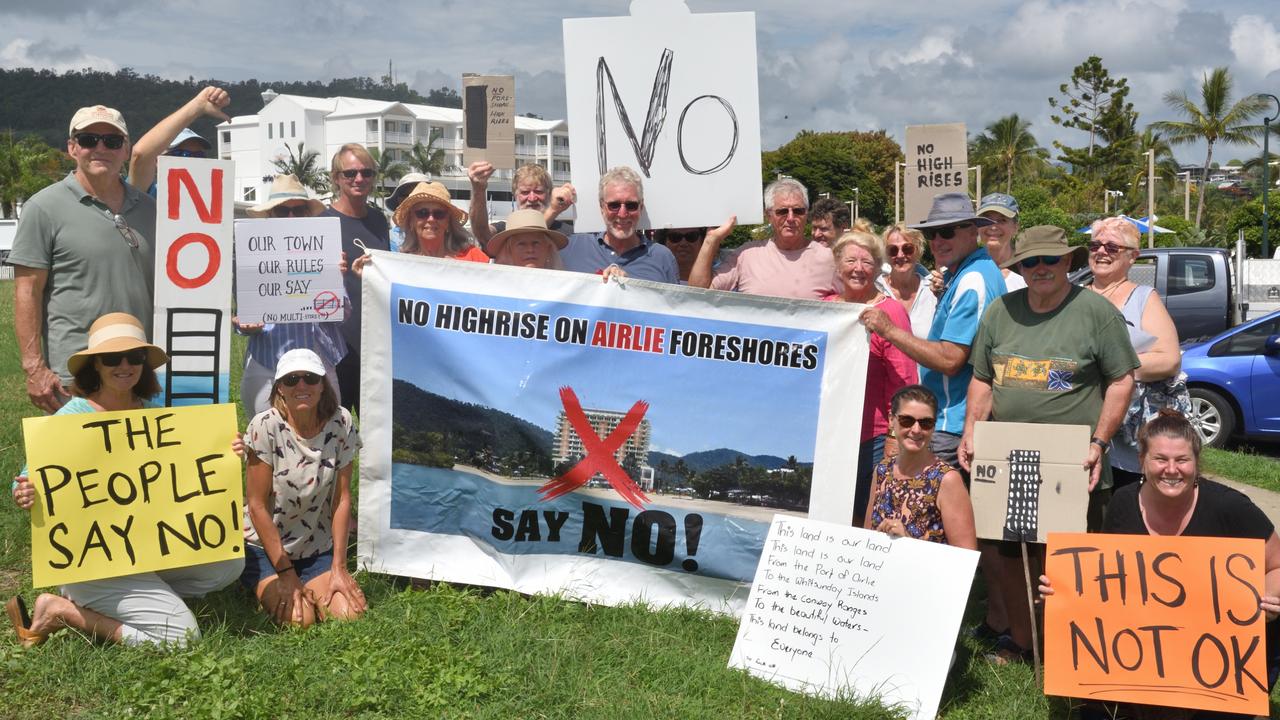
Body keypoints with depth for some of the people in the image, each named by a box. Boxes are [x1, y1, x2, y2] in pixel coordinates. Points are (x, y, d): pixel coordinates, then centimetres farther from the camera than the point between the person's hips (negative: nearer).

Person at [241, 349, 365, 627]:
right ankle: (267, 593, 11)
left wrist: (338, 568, -7)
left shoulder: (341, 423, -8)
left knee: (350, 613, -17)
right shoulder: (265, 426, -16)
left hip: (317, 550, 3)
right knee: (298, 619, -22)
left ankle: (309, 592, 15)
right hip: (265, 548, -3)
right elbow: (257, 504, -13)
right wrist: (285, 573, -14)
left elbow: (342, 499, -4)